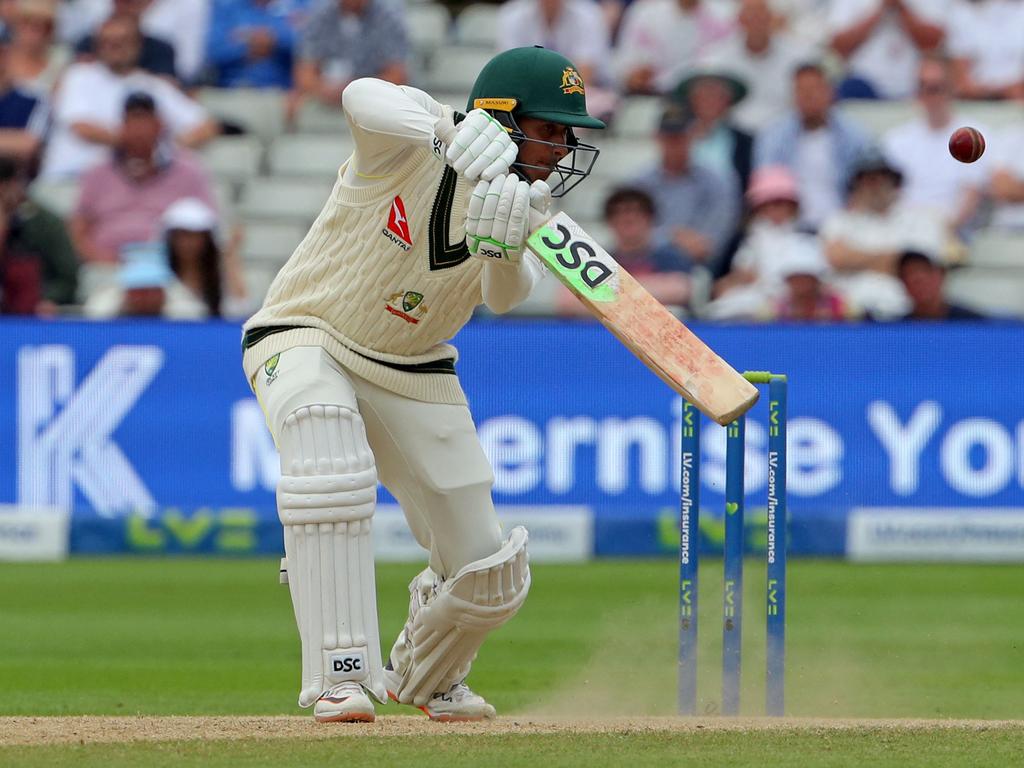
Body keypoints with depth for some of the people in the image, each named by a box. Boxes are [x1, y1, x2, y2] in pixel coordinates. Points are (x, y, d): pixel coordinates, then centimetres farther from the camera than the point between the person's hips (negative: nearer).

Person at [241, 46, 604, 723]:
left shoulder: (533, 207, -9)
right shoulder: (412, 140, -22)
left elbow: (505, 296, -28)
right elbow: (363, 98, -46)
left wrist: (505, 248, -51)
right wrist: (452, 136, -64)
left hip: (415, 374, 5)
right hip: (306, 338, -5)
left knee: (491, 577, 3)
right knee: (330, 460, -39)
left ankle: (424, 675, 38)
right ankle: (343, 677, -34)